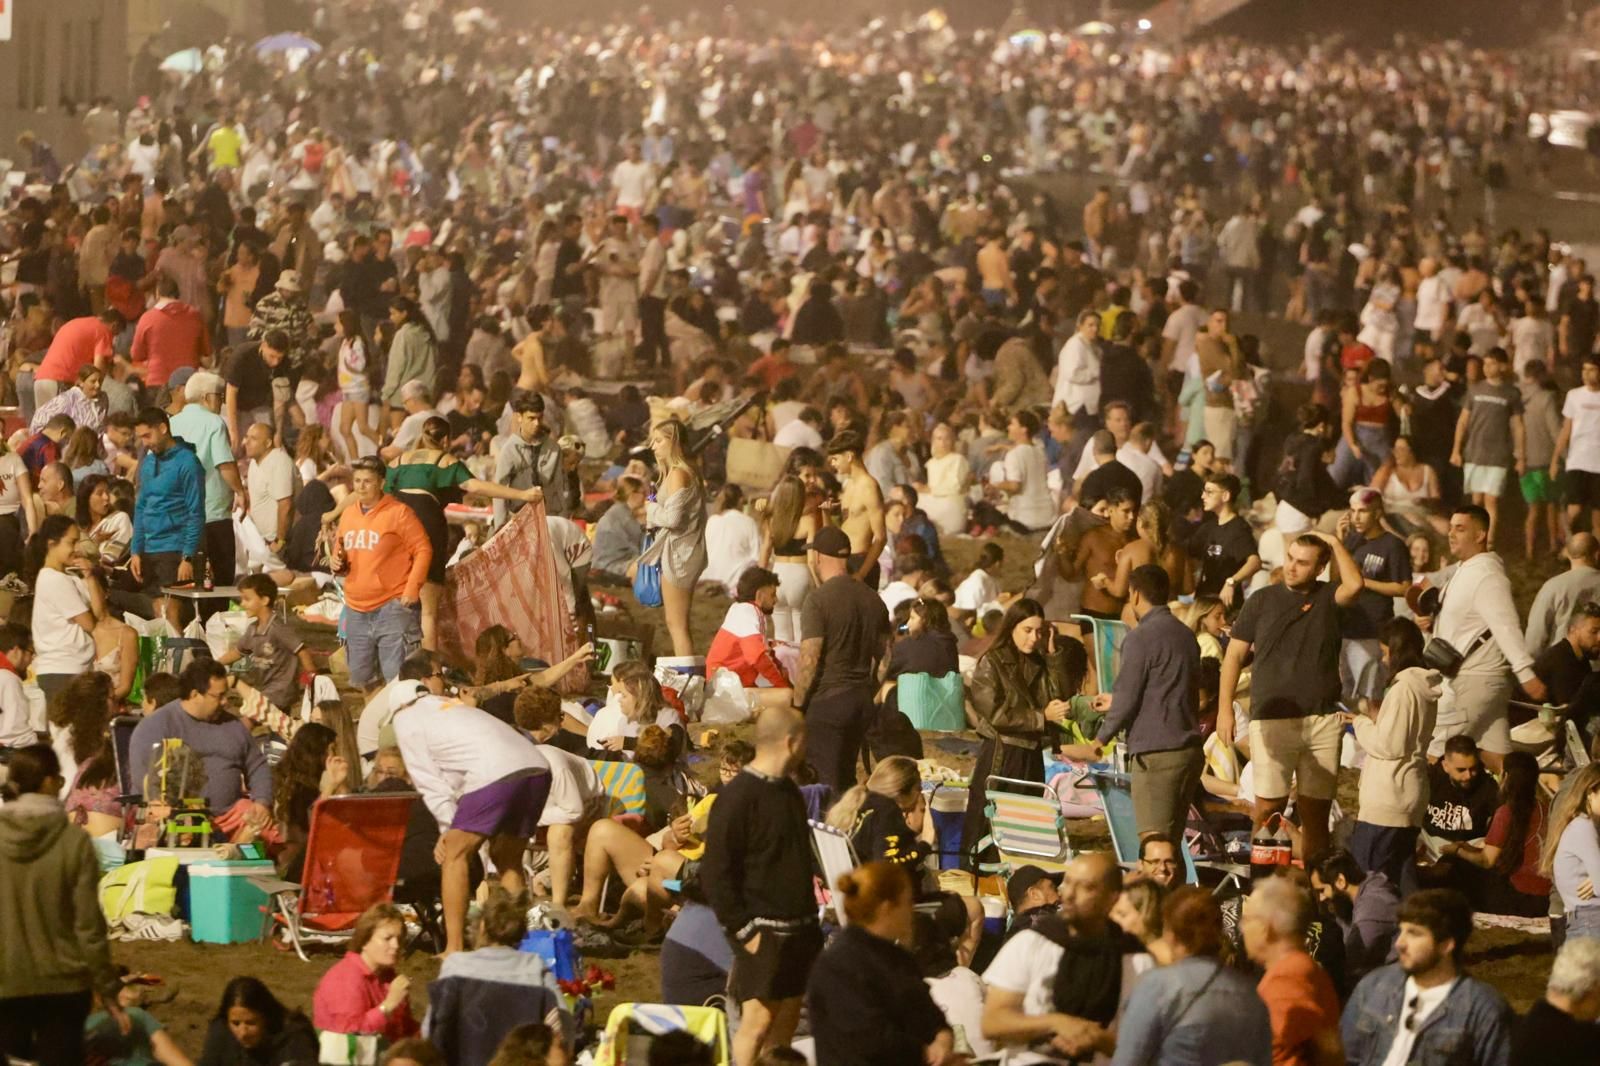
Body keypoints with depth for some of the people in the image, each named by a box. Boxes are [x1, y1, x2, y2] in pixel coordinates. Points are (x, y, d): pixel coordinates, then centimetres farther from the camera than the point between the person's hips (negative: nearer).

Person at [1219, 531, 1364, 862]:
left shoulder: (1327, 598, 8)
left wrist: (1336, 544, -4)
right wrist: (1225, 708, -1)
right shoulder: (1262, 600, 8)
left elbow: (1354, 586, -16)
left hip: (1323, 720, 1)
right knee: (1269, 807, -7)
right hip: (1271, 719, -1)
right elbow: (1235, 654, 8)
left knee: (1316, 809, 4)